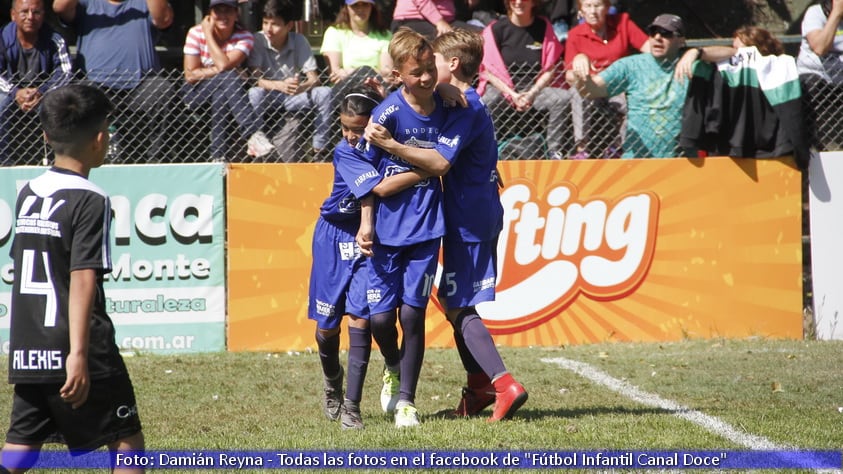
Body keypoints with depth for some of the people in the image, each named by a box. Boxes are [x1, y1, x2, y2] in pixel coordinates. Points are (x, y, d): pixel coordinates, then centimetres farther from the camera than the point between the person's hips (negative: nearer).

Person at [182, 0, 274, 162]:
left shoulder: (244, 38, -9)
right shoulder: (196, 33, -7)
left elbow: (223, 65, -26)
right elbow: (190, 75, -14)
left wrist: (208, 34, -19)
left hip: (227, 91, 2)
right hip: (196, 93, -2)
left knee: (220, 96, -35)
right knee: (228, 77, -32)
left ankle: (219, 155, -37)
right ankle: (255, 133, -48)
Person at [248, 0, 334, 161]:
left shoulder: (299, 41, -8)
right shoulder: (258, 40, -14)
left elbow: (314, 79, -13)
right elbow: (255, 79, -22)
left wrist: (302, 87, -38)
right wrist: (280, 85, -42)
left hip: (293, 96, 2)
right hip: (268, 96, -2)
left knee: (325, 93, -24)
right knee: (254, 93, -36)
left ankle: (319, 151, -19)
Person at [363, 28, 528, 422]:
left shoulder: (465, 109, -16)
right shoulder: (469, 105, 16)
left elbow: (440, 162, -28)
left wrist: (391, 145, -34)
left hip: (468, 220, -10)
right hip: (479, 215, 10)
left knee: (459, 307, -10)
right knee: (455, 303, 17)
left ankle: (504, 385, -18)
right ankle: (480, 387, 20)